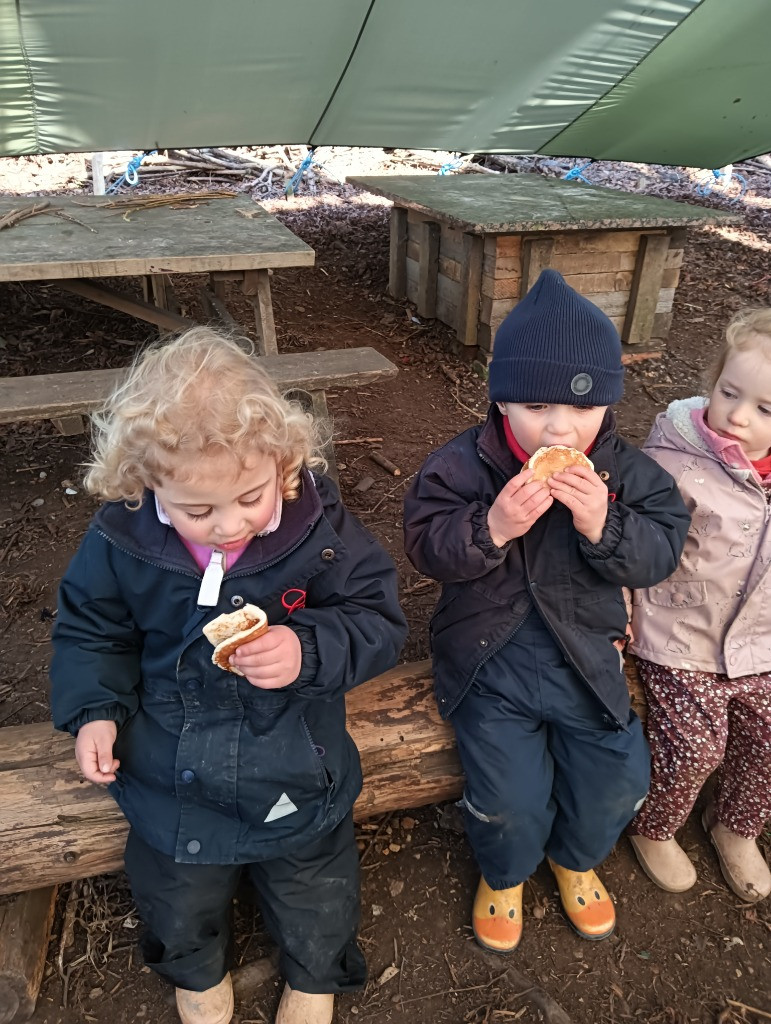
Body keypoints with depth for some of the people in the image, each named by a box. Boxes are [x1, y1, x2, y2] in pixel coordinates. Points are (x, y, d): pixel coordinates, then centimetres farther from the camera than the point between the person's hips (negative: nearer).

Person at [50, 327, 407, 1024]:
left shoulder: (319, 524, -23)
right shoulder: (121, 538, -18)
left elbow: (379, 621, -15)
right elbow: (91, 631, 0)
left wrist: (309, 651, -32)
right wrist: (93, 709, -13)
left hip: (297, 776, -1)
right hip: (172, 783, 2)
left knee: (313, 903, 24)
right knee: (180, 904, 29)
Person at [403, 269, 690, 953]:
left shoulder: (625, 469, -7)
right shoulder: (462, 465, -14)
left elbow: (661, 551, -9)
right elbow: (426, 546, -15)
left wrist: (603, 527, -29)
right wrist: (490, 529, -33)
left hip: (584, 654, 3)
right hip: (490, 658, -2)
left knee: (619, 776, 4)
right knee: (511, 795, -6)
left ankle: (576, 859, 41)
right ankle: (503, 874, 33)